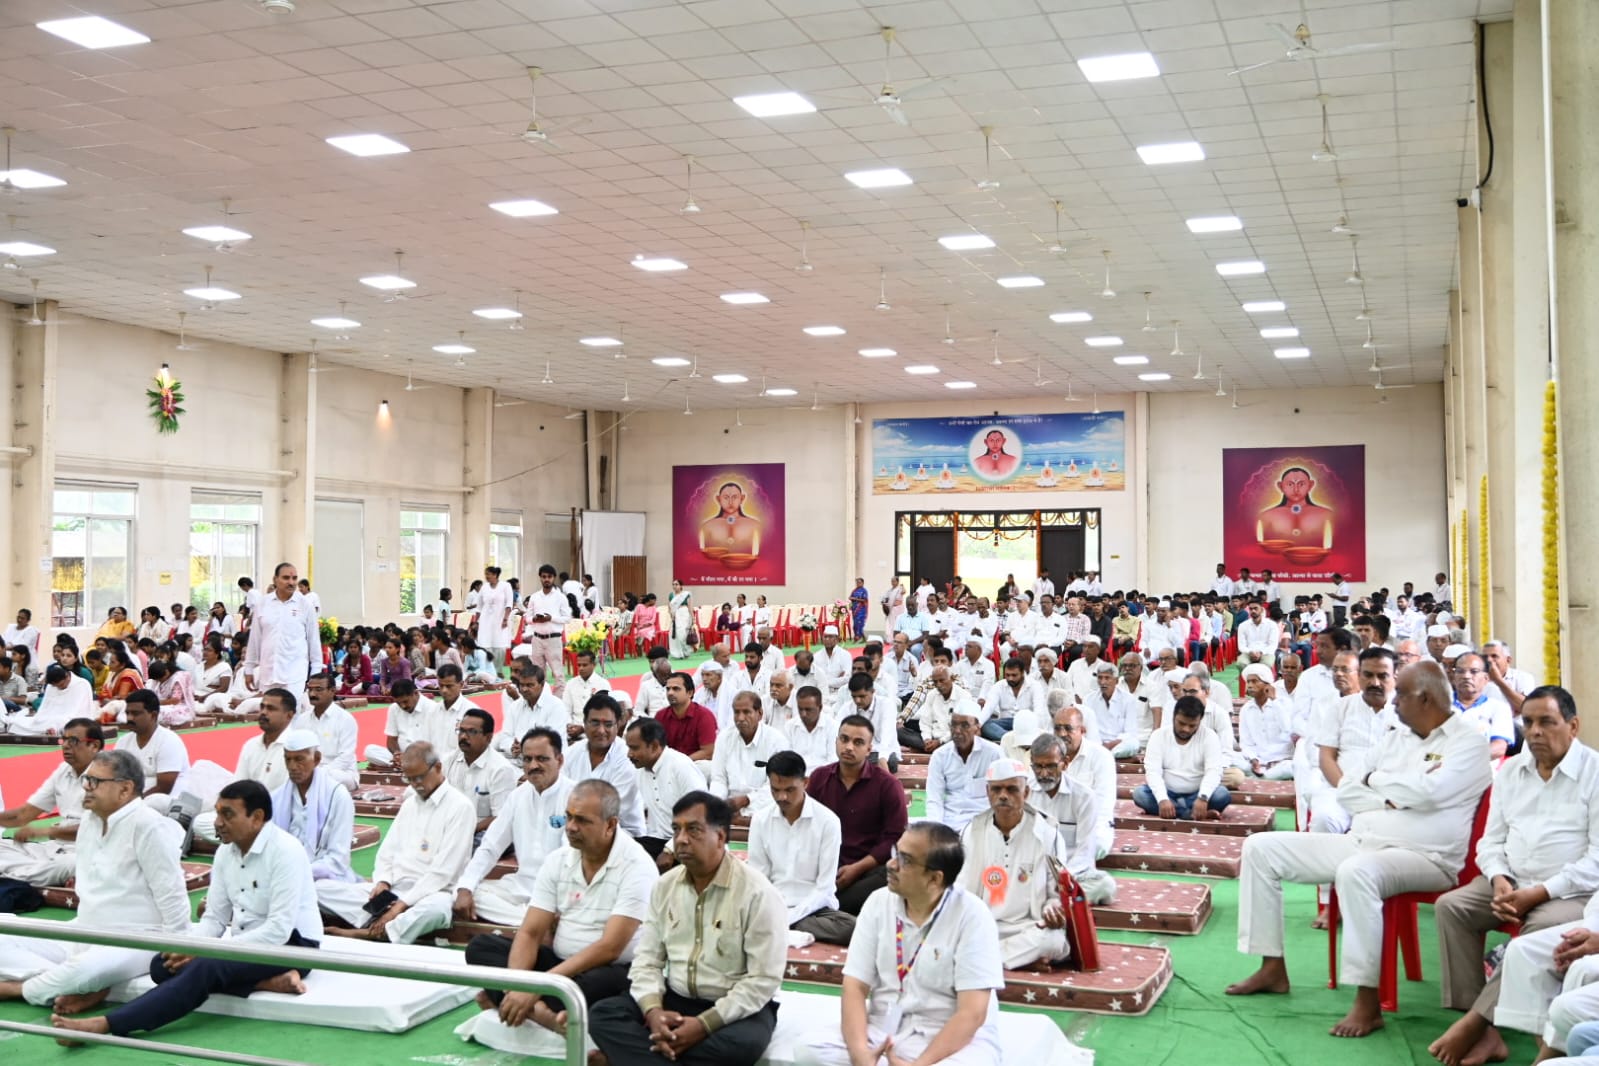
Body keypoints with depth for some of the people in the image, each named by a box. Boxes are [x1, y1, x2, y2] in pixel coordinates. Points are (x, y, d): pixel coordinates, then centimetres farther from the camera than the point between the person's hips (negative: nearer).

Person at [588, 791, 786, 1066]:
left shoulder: (758, 893, -14)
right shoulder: (664, 886, 5)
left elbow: (764, 980, -17)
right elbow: (647, 959, 5)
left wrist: (705, 1024, -23)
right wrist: (653, 1010, -16)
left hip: (735, 1008, -4)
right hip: (675, 999, 5)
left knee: (742, 1043, -37)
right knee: (603, 1014, -16)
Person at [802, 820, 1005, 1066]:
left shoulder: (972, 916, -12)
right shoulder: (879, 903, 2)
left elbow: (971, 1013, -17)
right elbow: (855, 986, -3)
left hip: (953, 1038, -4)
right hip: (881, 1029, 4)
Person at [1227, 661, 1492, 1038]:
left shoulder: (1468, 743, -4)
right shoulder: (1397, 738, 19)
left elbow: (1428, 791, -22)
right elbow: (1347, 789, 14)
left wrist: (1376, 780, -3)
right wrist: (1390, 799, -6)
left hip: (1423, 857, -8)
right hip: (1361, 841, 9)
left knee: (1356, 871, -42)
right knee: (1261, 847, -1)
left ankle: (1368, 1002, -33)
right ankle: (1272, 967, 5)